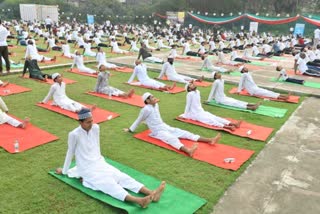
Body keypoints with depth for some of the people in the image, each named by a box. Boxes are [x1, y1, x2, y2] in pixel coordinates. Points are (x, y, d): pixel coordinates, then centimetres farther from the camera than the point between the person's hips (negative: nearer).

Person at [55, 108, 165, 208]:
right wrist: (64, 171, 8)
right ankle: (139, 201, -49)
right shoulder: (74, 134, -17)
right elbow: (70, 153, -4)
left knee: (122, 176, -15)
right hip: (87, 169, -6)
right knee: (109, 184, -27)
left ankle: (151, 193, -30)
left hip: (99, 163, 6)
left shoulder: (96, 128, -1)